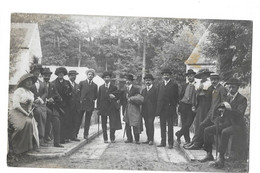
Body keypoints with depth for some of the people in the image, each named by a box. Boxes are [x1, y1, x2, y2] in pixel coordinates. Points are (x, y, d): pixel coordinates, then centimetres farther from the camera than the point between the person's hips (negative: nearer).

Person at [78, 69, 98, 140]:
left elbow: (96, 96, 17)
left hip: (90, 104, 2)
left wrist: (93, 100, 3)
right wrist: (79, 99, -4)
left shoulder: (95, 85, 13)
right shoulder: (82, 83, 6)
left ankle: (86, 134, 9)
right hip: (82, 103, -2)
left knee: (87, 120, 4)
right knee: (79, 119, -1)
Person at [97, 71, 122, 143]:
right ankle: (105, 139, 11)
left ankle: (112, 138, 6)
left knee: (113, 125, -5)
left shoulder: (114, 87, 6)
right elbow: (99, 98, 8)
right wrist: (98, 108, 2)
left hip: (112, 108, -2)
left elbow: (117, 97, 3)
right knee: (104, 125, 4)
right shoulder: (101, 87, 11)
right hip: (103, 108, 2)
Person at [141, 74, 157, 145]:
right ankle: (148, 139, 13)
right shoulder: (143, 90, 20)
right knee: (147, 125, 7)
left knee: (150, 124, -10)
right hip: (145, 111, 6)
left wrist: (156, 110, -14)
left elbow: (157, 100, -7)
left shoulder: (155, 89, -2)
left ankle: (151, 140, -6)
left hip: (151, 110, -6)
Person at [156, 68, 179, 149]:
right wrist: (158, 108, 5)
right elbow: (158, 96, 13)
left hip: (170, 108, -4)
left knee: (170, 126, 0)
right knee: (162, 126, 7)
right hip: (161, 108, 4)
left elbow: (176, 97, 1)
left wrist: (174, 106, -7)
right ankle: (163, 142, 13)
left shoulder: (174, 84, 2)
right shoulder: (160, 84, 14)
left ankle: (170, 143, 4)